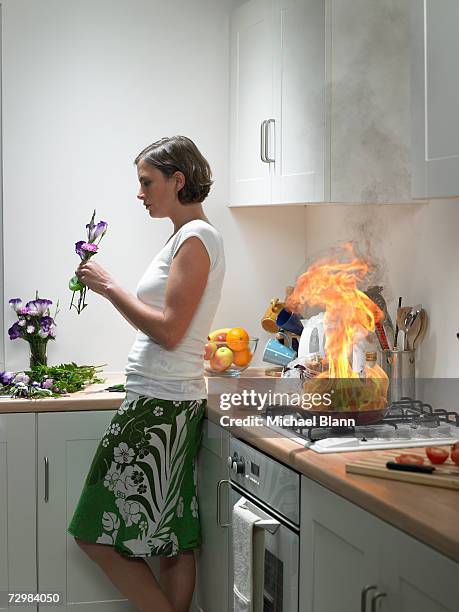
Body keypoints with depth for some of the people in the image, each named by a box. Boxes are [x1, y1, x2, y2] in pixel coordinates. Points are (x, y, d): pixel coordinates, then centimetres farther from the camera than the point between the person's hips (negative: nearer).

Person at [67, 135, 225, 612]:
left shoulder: (195, 237, -12)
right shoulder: (188, 237, 17)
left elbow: (169, 331, -19)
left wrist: (109, 287, -12)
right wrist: (109, 289, 12)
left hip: (161, 404, -10)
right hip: (166, 401, 10)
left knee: (99, 536, -4)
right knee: (172, 541, 12)